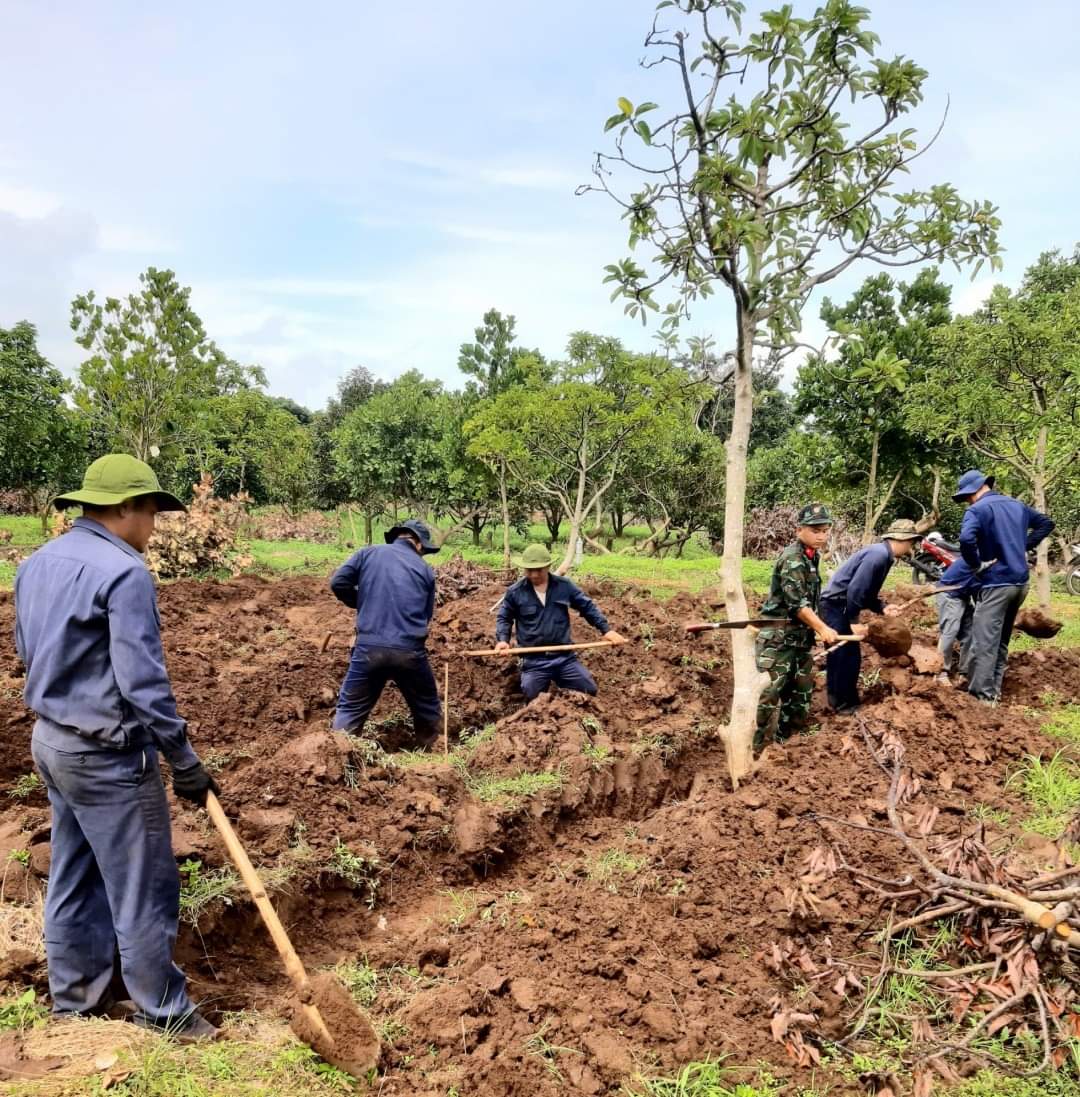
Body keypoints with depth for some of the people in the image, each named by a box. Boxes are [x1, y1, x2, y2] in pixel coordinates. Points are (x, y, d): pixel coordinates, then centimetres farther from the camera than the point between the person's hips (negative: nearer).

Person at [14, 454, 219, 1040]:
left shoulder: (37, 563, 6)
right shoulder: (124, 572, -22)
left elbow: (28, 651, 16)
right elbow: (144, 681, -24)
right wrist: (185, 761, -16)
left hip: (51, 738, 9)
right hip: (108, 754, -9)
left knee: (74, 877, 21)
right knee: (144, 886, 5)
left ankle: (75, 994, 36)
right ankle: (163, 1011, 20)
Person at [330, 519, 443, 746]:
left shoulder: (369, 553, 8)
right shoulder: (425, 569, 11)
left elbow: (338, 582, 0)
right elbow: (427, 614, 13)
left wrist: (363, 604, 16)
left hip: (369, 647, 0)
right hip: (410, 651, 0)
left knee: (350, 710, 12)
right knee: (427, 709, 20)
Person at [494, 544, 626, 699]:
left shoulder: (565, 586, 0)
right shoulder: (515, 592, -4)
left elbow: (588, 607, 8)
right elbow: (504, 618, 9)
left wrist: (606, 629, 0)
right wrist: (502, 640, -10)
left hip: (565, 657, 1)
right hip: (533, 661, -1)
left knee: (589, 691, 1)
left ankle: (559, 681, 29)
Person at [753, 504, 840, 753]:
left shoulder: (812, 556, 12)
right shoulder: (792, 558, -16)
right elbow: (796, 602, -21)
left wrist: (817, 630, 19)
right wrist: (822, 628, -20)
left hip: (800, 637, 10)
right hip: (778, 638, -10)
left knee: (802, 691, 15)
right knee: (769, 692, -9)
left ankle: (787, 741, 26)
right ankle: (754, 748, -3)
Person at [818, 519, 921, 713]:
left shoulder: (883, 555, 13)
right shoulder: (879, 554, -19)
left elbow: (866, 591, 18)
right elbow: (856, 589, -25)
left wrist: (882, 608, 3)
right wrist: (854, 621, -21)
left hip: (838, 607, 10)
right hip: (836, 606, -10)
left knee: (839, 655, 18)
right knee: (848, 656, -3)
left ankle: (837, 700, 28)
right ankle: (845, 704, 7)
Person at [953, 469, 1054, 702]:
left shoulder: (978, 510, -12)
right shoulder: (1017, 505, 14)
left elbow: (966, 539, -30)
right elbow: (1046, 523, 27)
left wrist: (976, 565, -16)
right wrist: (1024, 546, 20)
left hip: (996, 583, -8)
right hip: (1020, 582, 8)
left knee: (984, 642, -6)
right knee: (1002, 641, 17)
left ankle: (982, 695, -7)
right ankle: (994, 690, 23)